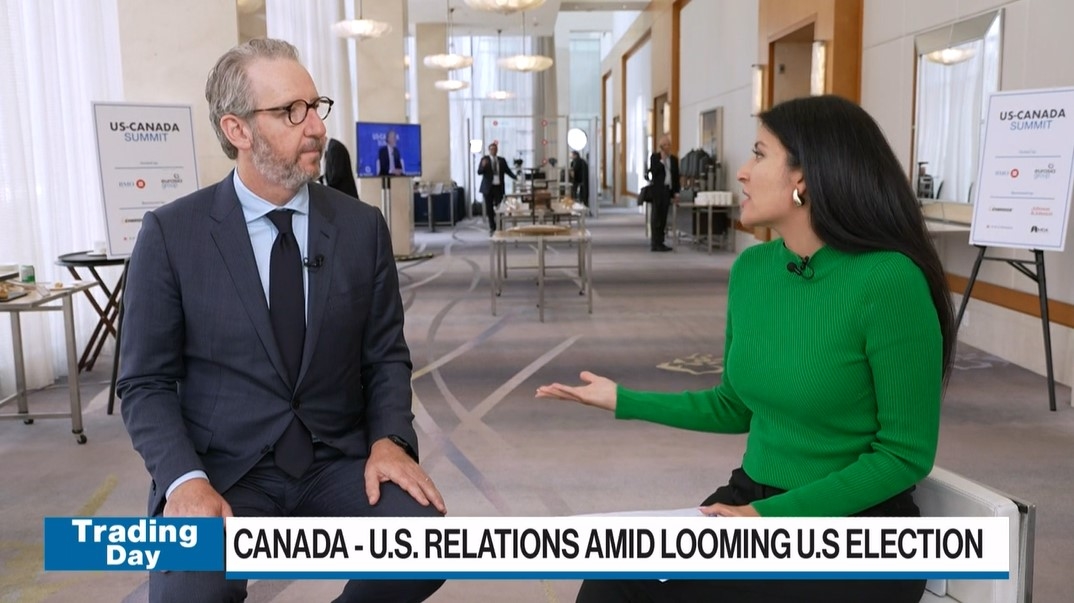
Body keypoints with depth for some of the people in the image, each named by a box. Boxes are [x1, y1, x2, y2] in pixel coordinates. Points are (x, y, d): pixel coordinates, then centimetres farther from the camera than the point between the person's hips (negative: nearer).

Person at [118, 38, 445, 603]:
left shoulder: (362, 226, 2)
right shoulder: (171, 233, -4)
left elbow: (386, 356, 7)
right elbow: (147, 383, -2)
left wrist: (390, 439, -12)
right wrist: (185, 480, -18)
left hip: (338, 462, 2)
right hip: (222, 471, -1)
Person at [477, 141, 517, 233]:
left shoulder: (502, 160, 9)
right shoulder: (484, 159, 1)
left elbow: (508, 171, 10)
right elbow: (479, 172, -6)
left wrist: (516, 178, -3)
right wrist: (483, 166, -26)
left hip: (498, 187, 1)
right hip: (488, 187, -1)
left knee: (499, 207, -4)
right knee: (489, 208, 2)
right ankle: (492, 227, 11)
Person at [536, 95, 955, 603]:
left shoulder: (888, 280, -19)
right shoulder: (751, 269, 1)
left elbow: (905, 455, -14)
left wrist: (773, 514, -18)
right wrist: (624, 401, 9)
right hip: (751, 501, 5)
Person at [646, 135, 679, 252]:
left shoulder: (674, 159, 14)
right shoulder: (654, 157, 2)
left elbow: (676, 176, 15)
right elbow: (653, 172, -10)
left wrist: (676, 191, 8)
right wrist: (662, 161, -14)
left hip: (668, 190, 5)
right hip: (657, 189, -5)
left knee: (663, 218, 5)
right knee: (657, 217, -6)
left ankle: (660, 242, 8)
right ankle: (655, 244, -5)